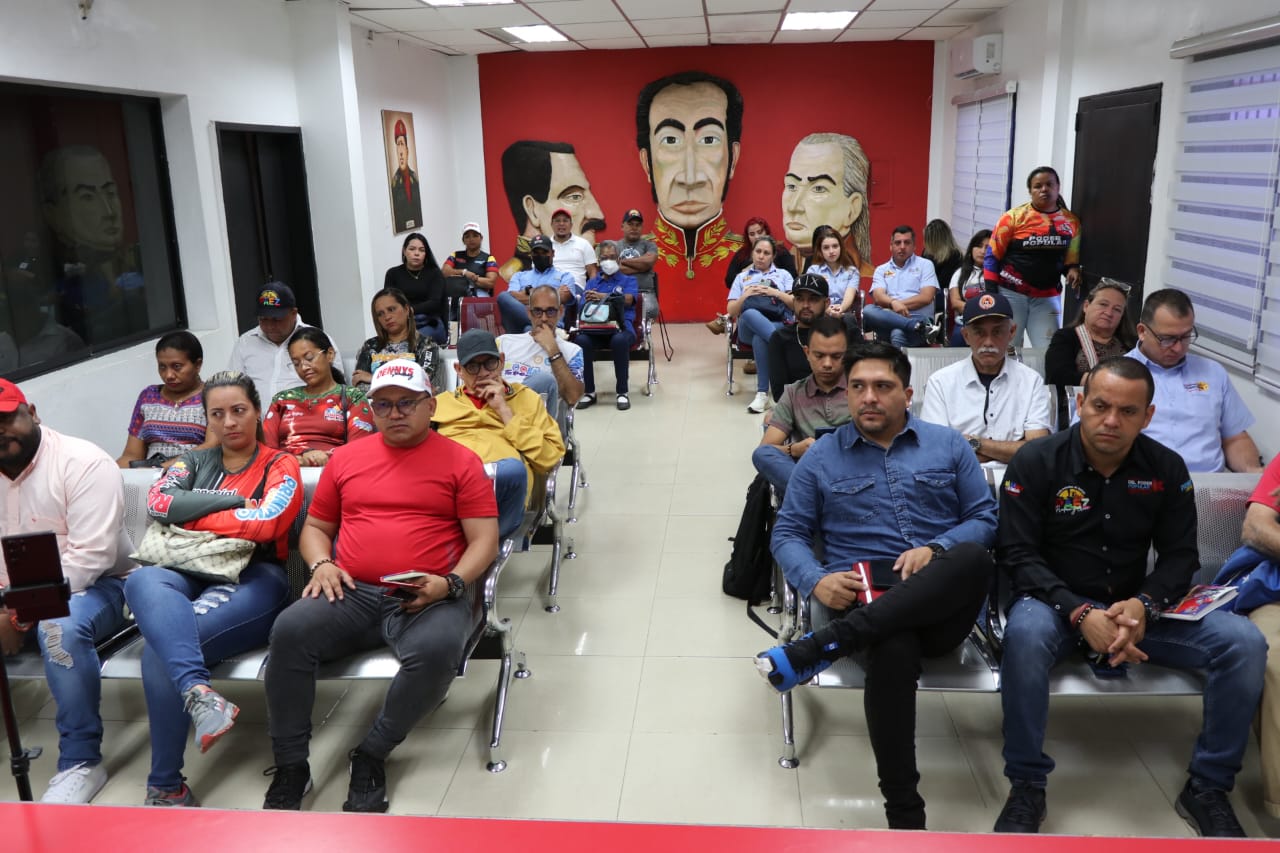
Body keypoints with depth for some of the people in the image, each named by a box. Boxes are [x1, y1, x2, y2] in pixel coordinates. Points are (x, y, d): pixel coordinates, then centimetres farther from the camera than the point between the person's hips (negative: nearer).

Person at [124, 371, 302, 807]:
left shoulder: (281, 467, 10)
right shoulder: (193, 462, 22)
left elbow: (265, 524, -10)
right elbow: (158, 503, 1)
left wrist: (191, 518, 0)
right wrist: (236, 498, -4)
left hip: (253, 580, -4)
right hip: (190, 576, 4)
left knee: (159, 651, -28)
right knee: (141, 581, -33)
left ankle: (165, 786, -19)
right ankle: (197, 691, -50)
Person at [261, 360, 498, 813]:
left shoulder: (461, 461, 5)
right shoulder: (346, 457, 16)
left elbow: (484, 540, 1)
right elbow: (315, 526, 22)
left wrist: (451, 585, -17)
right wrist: (321, 564, 0)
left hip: (428, 600, -3)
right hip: (353, 594, 3)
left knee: (437, 649, -34)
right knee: (289, 630, -25)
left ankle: (371, 755, -10)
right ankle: (290, 766, -10)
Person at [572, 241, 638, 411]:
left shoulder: (628, 280, 20)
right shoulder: (592, 282, 27)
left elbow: (627, 300, -2)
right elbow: (581, 307, 13)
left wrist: (601, 296, -9)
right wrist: (587, 301, -11)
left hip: (621, 326, -2)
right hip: (594, 328, 2)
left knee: (620, 340, -39)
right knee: (580, 340, -32)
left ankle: (623, 392, -24)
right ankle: (588, 391, -18)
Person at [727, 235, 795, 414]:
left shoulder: (783, 274, 24)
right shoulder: (741, 277, 26)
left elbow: (796, 304, 10)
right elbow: (731, 312, 15)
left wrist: (776, 293, -5)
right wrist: (744, 296, -4)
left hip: (779, 325, 0)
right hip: (749, 328, 0)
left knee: (759, 338, -40)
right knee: (750, 314, -40)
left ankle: (762, 393, -40)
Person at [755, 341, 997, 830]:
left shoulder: (947, 445, 15)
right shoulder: (820, 458, 12)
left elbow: (986, 517, 11)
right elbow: (787, 534, 9)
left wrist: (935, 549, -11)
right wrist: (817, 581, -13)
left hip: (942, 606, 2)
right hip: (860, 601, -1)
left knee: (973, 558, -35)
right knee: (893, 649, -39)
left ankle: (821, 647, -39)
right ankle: (904, 813, -27)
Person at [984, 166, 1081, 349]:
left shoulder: (1071, 221, 6)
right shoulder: (1015, 216, -4)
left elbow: (1071, 259, 18)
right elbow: (992, 254, -2)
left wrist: (1072, 270, -6)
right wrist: (991, 292, -9)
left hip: (1047, 297, 3)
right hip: (1011, 293, -3)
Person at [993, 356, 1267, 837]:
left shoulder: (1167, 468, 1)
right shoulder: (1036, 463, -10)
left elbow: (1180, 556, 2)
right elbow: (1017, 554, -13)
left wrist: (1144, 605, -20)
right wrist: (1079, 613, -27)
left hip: (1138, 606, 4)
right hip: (1058, 602, -3)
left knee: (1244, 643, -18)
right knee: (1024, 635, -38)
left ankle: (1208, 788, 1)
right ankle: (1026, 787, -19)